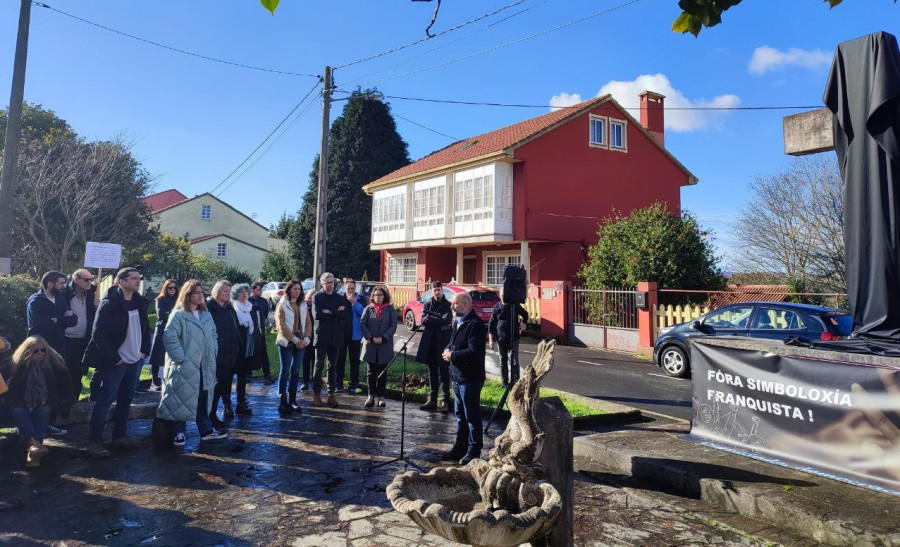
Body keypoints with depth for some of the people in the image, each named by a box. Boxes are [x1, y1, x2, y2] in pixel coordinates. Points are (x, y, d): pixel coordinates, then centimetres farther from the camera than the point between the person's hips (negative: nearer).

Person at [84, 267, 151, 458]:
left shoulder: (139, 302, 7)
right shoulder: (109, 304, -14)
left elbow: (145, 328, 17)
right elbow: (99, 334, -18)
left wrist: (144, 350, 7)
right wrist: (114, 358, -16)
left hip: (134, 361, 7)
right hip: (115, 363, -7)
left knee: (125, 401, 14)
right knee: (104, 402, -3)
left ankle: (119, 437, 25)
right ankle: (94, 442, 6)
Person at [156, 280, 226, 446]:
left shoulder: (207, 315, 12)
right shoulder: (178, 315, -10)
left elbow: (213, 335, 21)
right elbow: (169, 338, -16)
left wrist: (213, 351, 7)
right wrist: (181, 357, -18)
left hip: (204, 366, 6)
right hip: (185, 366, -6)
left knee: (203, 399, 12)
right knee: (182, 400, 2)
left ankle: (206, 430, 21)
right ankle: (179, 432, 14)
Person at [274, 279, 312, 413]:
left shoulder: (303, 305, 12)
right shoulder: (282, 305, -3)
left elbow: (308, 323, 10)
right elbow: (282, 325, -10)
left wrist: (306, 339, -5)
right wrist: (295, 340, -15)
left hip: (301, 343, 5)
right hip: (286, 342, -5)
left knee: (295, 371, 8)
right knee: (285, 371, -3)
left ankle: (292, 400, 15)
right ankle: (282, 401, 3)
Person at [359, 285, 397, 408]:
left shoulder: (390, 309, 3)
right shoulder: (368, 309, 6)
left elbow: (393, 326, -3)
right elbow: (362, 325, -1)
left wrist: (383, 338, -15)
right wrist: (371, 338, -14)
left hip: (385, 346, -1)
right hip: (370, 346, 1)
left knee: (382, 372, 6)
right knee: (371, 372, 6)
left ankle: (381, 396, 12)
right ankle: (371, 396, 12)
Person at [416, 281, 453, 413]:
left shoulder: (447, 305, -1)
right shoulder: (427, 304, 8)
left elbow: (447, 320, -16)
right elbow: (424, 321, -5)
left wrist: (430, 319, -11)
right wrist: (438, 319, -14)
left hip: (443, 343, -3)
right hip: (429, 342, 3)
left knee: (444, 372, 2)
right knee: (432, 372, 11)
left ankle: (445, 401, 6)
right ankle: (432, 400, 18)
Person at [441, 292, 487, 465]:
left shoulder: (476, 324, -18)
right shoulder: (457, 322, 13)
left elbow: (474, 351, -25)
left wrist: (453, 355, -16)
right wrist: (448, 350, 1)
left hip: (470, 378, -10)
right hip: (457, 376, 10)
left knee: (472, 416, 2)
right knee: (460, 415, 19)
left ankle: (474, 450, 14)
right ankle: (460, 447, 31)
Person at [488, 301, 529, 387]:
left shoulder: (515, 306, 2)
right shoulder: (497, 307, 1)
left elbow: (525, 315, 21)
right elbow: (491, 324, 2)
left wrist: (523, 323, 4)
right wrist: (491, 339, -4)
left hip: (514, 338, -1)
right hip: (501, 339, 1)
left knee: (514, 361, -5)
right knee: (503, 361, 9)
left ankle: (514, 382, 0)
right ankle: (505, 382, 19)